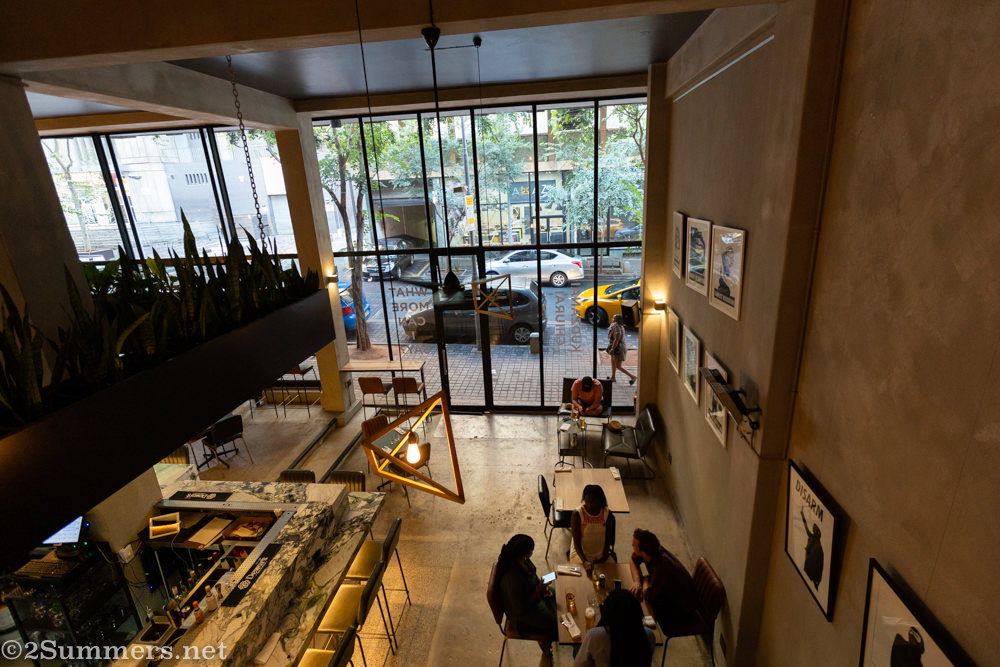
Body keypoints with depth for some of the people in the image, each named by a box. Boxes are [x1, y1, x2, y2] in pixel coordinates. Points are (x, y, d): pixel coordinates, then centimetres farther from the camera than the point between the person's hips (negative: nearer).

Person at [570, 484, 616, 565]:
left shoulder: (607, 514, -8)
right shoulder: (577, 514, -15)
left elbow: (608, 539, -3)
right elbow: (576, 540, -13)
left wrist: (604, 557, -18)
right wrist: (584, 560, -25)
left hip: (601, 553, 3)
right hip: (580, 552, -3)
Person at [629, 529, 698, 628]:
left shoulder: (662, 566, -40)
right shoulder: (653, 549, -17)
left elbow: (648, 596, -33)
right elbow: (633, 561, 4)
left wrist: (645, 580, -14)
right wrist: (636, 581, -12)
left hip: (682, 612, -7)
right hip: (669, 593, 7)